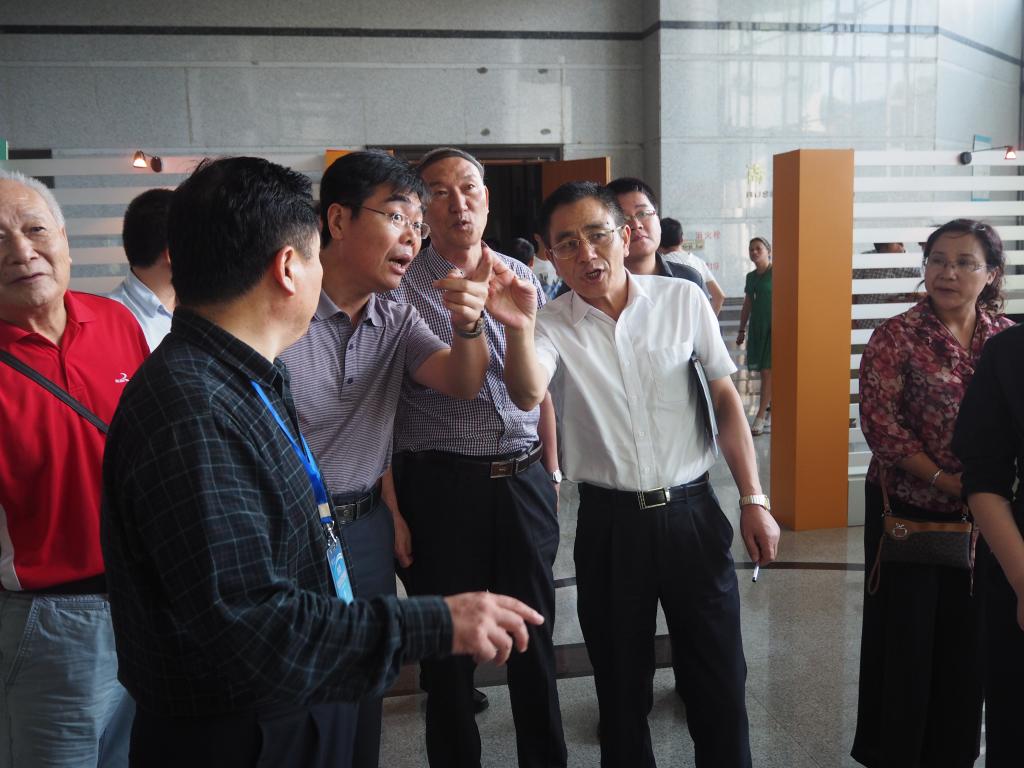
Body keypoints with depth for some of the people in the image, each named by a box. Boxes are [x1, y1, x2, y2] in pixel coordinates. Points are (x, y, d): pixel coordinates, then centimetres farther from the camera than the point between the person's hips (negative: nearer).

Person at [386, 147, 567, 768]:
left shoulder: (522, 278, 9)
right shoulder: (400, 287, -5)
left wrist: (551, 472, 14)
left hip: (525, 480, 4)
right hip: (442, 482, -3)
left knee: (535, 637, 15)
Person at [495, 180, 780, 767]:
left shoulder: (683, 300, -2)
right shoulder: (552, 324, -4)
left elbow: (726, 398, 4)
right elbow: (528, 395, -25)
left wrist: (754, 499, 1)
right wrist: (518, 329, -46)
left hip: (692, 511, 0)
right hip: (609, 522, 0)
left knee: (721, 681, 11)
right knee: (621, 686, 15)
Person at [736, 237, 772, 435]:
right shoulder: (751, 277, 12)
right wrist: (741, 330, 17)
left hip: (773, 327, -6)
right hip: (757, 327, 6)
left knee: (768, 371, -8)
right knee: (765, 371, 11)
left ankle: (760, 417, -9)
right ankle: (771, 411, 22)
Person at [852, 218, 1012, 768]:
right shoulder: (896, 337, -9)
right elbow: (880, 424, -14)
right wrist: (947, 482, -16)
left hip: (983, 516, 4)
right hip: (908, 510, -4)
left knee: (967, 634, 13)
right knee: (904, 635, 7)